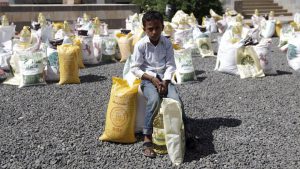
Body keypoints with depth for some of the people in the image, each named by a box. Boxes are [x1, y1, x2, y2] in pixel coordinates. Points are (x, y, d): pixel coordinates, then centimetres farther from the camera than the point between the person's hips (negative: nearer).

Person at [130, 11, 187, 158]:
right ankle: (147, 140, -25)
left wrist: (165, 82, -15)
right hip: (148, 79, -3)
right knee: (154, 100, -33)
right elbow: (135, 69, -5)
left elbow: (171, 66, 1)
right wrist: (152, 79, -15)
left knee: (177, 101, -24)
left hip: (164, 78, 3)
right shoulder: (140, 45, -6)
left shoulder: (167, 43, 2)